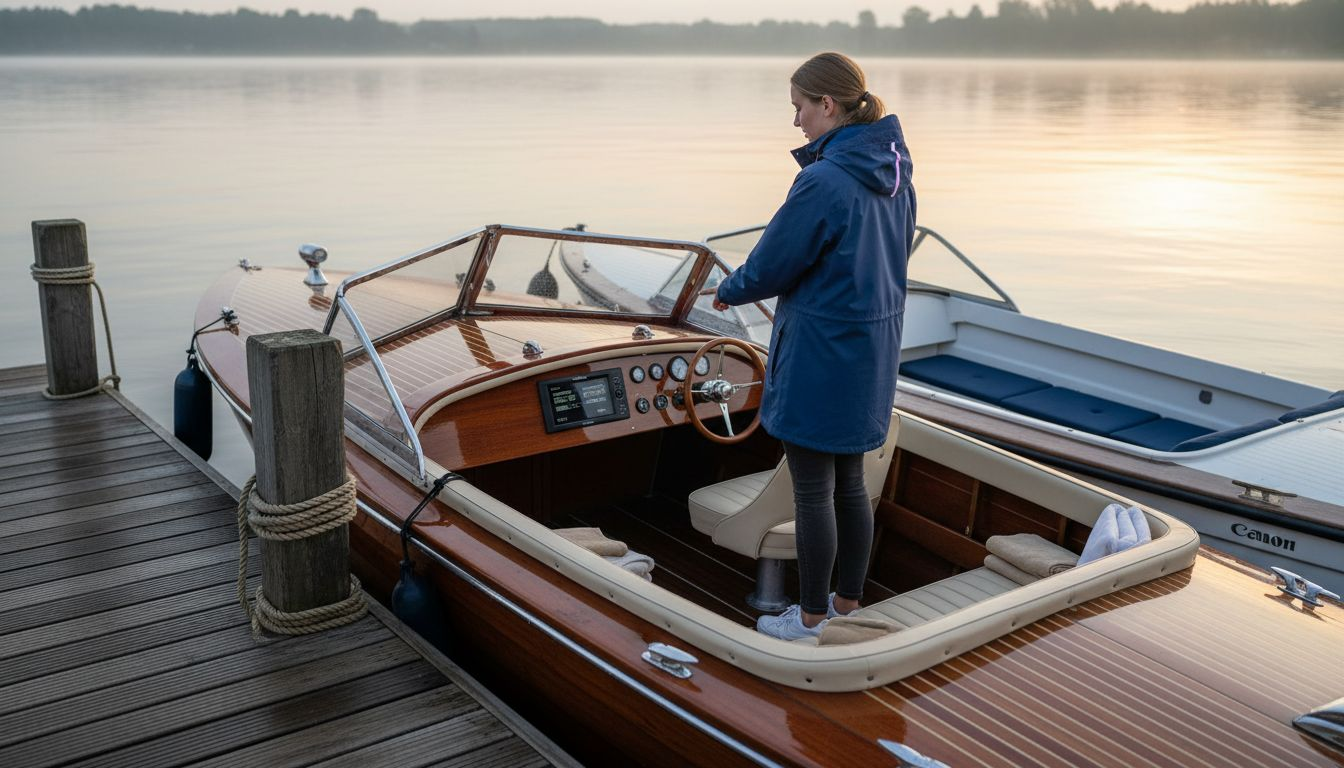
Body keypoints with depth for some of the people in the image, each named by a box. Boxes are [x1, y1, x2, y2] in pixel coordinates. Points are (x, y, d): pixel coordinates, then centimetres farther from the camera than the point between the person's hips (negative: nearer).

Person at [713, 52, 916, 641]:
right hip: (871, 348, 8)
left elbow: (772, 265, -15)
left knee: (812, 489, 6)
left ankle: (812, 616, 20)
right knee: (849, 482, 18)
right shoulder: (893, 175, 4)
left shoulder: (823, 180, -22)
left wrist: (729, 291, 6)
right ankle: (848, 601, 31)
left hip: (819, 354, -8)